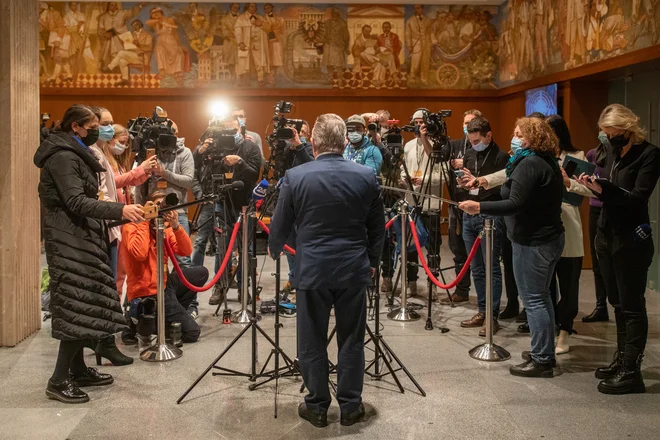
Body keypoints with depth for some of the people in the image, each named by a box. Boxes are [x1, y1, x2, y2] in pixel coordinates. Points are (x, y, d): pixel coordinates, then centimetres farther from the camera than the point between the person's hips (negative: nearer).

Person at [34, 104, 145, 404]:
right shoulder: (63, 157, -14)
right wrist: (119, 210, -34)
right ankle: (59, 380, -7)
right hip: (69, 239, -10)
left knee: (80, 305, 12)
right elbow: (76, 202, -24)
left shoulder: (72, 154, 19)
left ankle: (78, 370, 19)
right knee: (80, 306, -12)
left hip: (78, 236, 10)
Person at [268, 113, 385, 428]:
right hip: (354, 269, 2)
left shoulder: (295, 177, -8)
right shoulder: (367, 176, -3)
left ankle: (317, 406, 20)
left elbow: (280, 225, 3)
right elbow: (377, 227, 5)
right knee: (351, 340, 12)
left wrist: (274, 249, 23)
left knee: (312, 341, 10)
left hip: (312, 269, -1)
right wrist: (372, 261, 20)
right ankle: (350, 406, 21)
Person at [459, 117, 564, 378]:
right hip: (549, 236, 10)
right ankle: (545, 353, 26)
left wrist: (480, 207, -26)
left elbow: (516, 204, -26)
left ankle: (541, 361, 2)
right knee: (542, 297, 17)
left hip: (532, 242, -10)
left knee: (533, 300, -4)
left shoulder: (528, 164, -18)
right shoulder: (548, 162, 13)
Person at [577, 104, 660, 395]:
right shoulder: (607, 149, 8)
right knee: (617, 303, 14)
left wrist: (603, 190, -30)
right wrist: (590, 183, -9)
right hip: (606, 234, 7)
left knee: (631, 305, -2)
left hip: (631, 239, -7)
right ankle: (621, 360, 25)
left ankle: (631, 372, 3)